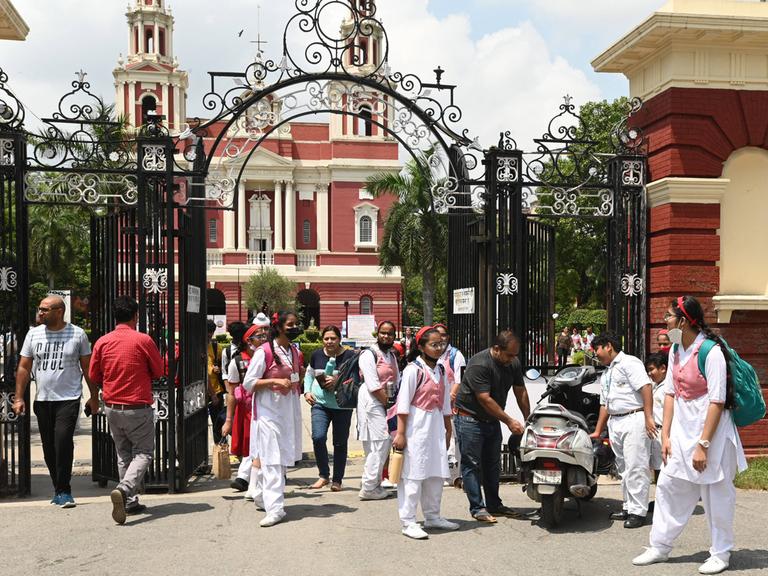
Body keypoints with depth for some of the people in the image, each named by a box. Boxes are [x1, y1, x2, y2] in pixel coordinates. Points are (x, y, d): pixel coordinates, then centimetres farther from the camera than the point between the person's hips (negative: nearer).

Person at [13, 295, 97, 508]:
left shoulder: (77, 334, 0)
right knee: (49, 447, 7)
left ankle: (63, 491, -8)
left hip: (69, 399, -4)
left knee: (63, 441, -16)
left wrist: (94, 397, 5)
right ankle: (60, 490, 20)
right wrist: (19, 398, 2)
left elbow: (87, 368, 5)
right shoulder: (34, 334, 7)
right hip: (42, 400, 4)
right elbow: (24, 367, 9)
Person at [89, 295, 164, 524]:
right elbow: (158, 372, -1)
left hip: (112, 408, 4)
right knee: (143, 452, 5)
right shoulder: (143, 340, -11)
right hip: (138, 408, -4)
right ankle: (123, 489, -18)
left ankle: (131, 502, 19)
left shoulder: (102, 342, -1)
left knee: (123, 454, 17)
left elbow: (94, 376, 7)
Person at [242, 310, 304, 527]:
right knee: (271, 458, -9)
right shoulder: (264, 351, -11)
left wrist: (300, 376, 6)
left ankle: (262, 497, 27)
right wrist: (275, 381, -20)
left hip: (289, 409, 8)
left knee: (283, 456, 12)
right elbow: (248, 383, -11)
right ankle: (275, 508, -9)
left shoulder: (295, 352, 11)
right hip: (268, 410, -8)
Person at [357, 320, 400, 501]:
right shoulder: (369, 354, -9)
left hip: (386, 403, 8)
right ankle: (368, 487, -3)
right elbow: (373, 386, -15)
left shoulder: (392, 355, 17)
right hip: (372, 403, -8)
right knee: (380, 443, -11)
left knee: (386, 443, 8)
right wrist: (387, 403, -9)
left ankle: (371, 484, 18)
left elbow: (397, 381, 15)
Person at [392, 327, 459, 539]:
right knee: (413, 474, -5)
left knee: (436, 474, 13)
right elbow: (403, 402, -13)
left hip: (436, 425, 8)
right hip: (417, 426, -8)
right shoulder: (413, 370, -11)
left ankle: (432, 516, 26)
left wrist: (448, 428, 20)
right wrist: (400, 433, -15)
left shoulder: (441, 370, 12)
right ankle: (408, 522, 1)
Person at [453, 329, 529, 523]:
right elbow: (485, 399, -26)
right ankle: (477, 508, 2)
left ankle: (494, 504, 23)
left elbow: (521, 392, 5)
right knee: (472, 465, -4)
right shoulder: (479, 365, -26)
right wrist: (509, 421, -22)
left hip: (492, 420, 7)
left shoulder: (513, 363, -3)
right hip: (470, 418, -7)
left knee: (493, 464, 13)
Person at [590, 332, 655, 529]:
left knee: (635, 467, -9)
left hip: (634, 419, -9)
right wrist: (597, 432, 24)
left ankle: (638, 511, -7)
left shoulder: (629, 363, -4)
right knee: (623, 468, 12)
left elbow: (646, 387, -15)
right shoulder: (605, 375, 23)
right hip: (614, 423, 9)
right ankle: (628, 507, 19)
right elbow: (604, 404, 25)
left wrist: (648, 417, -22)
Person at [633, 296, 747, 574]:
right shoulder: (676, 349, 5)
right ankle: (660, 547, 21)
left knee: (715, 493, 5)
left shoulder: (711, 352, -19)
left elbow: (717, 402, -19)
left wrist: (703, 445, -20)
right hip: (682, 426, 7)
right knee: (668, 485, 9)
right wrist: (665, 435, 4)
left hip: (710, 427, -7)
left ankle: (721, 554, 21)